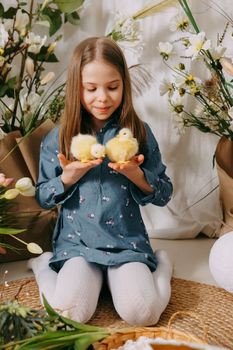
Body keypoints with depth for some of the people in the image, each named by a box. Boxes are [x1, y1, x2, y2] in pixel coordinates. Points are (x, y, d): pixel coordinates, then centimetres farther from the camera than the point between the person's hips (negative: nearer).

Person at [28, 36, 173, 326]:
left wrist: (136, 175, -18)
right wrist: (68, 177, -15)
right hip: (76, 241, 1)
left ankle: (160, 265, 12)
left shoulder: (138, 133, -1)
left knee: (141, 313, -21)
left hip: (127, 241, 0)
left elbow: (164, 194, 2)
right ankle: (44, 267, 10)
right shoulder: (57, 138, 0)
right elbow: (42, 198, 5)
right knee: (71, 312, -22)